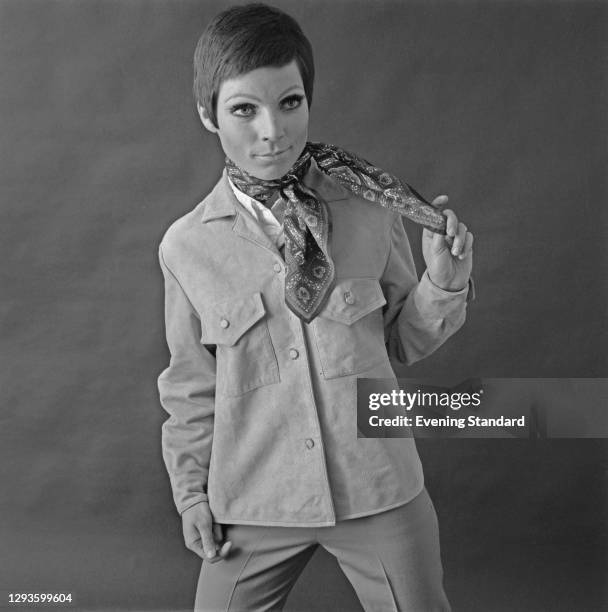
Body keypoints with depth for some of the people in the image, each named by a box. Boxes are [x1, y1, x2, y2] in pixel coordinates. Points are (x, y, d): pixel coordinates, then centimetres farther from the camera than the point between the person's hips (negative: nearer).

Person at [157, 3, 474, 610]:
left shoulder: (370, 209, -9)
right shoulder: (187, 245, -6)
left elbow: (403, 342, 4)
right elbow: (192, 383, 5)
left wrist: (444, 281, -13)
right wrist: (191, 489, 8)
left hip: (379, 490, 0)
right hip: (253, 503, 1)